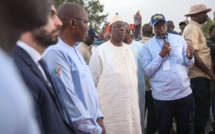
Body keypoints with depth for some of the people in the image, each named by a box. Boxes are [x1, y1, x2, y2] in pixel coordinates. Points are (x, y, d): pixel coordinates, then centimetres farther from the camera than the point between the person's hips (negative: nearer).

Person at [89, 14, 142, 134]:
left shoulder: (128, 49, 11)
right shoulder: (101, 51, -9)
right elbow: (92, 79, -6)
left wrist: (136, 100, 17)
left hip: (132, 104, 6)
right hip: (111, 106, -6)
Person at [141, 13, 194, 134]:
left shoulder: (179, 39, 5)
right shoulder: (147, 46, -1)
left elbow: (188, 64, 7)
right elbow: (147, 71, -9)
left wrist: (189, 57, -15)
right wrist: (161, 54, -18)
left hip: (184, 92, 2)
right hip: (162, 95, -2)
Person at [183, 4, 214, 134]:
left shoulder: (196, 28, 18)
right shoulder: (192, 29, -12)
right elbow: (193, 55, -19)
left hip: (202, 75, 10)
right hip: (199, 76, -10)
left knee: (202, 109, 15)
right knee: (202, 110, -4)